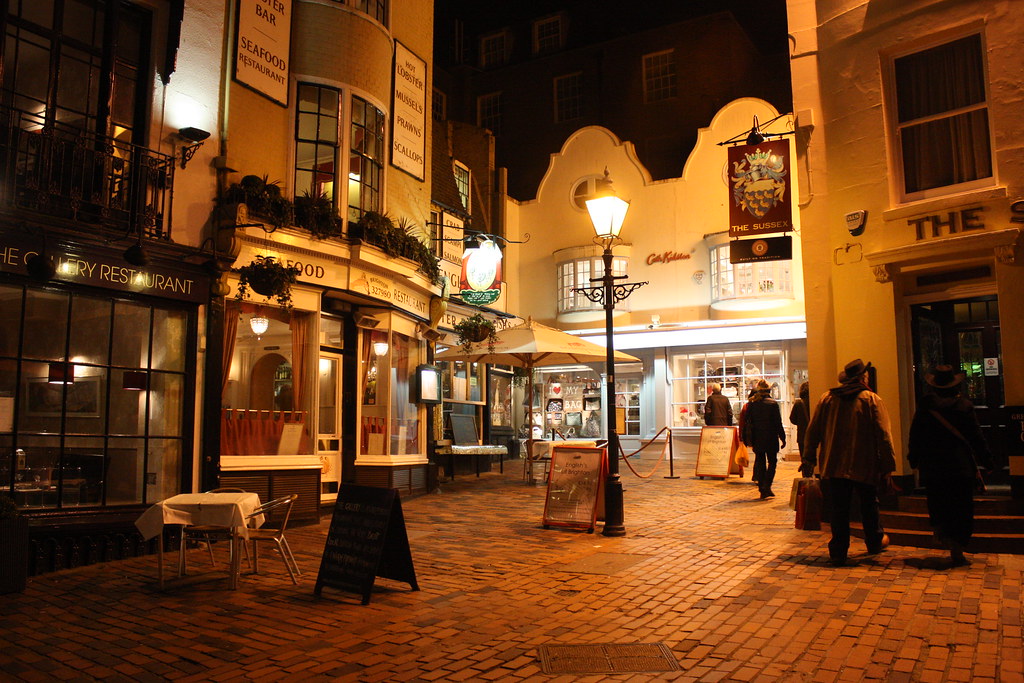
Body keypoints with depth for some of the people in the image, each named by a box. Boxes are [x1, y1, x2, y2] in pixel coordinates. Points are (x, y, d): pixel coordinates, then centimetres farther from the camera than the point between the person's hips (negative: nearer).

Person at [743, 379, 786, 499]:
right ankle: (767, 486, -6)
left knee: (760, 463, 10)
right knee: (772, 462, 9)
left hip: (757, 439, 3)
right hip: (771, 438, -3)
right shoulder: (773, 403, -8)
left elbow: (746, 421, 3)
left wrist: (746, 439, 11)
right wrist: (782, 438, 0)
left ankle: (762, 490, 10)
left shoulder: (751, 403, 0)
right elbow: (778, 423, -7)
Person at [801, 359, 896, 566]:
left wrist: (809, 459, 12)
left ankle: (838, 553, 10)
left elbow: (813, 430, 5)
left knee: (838, 510, 6)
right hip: (864, 466, -2)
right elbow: (883, 436, -7)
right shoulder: (872, 400, -5)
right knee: (868, 506, 19)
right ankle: (875, 541, 38)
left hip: (832, 465, 2)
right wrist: (888, 466, -2)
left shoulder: (827, 398, 3)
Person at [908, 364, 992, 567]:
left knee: (937, 505, 20)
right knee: (962, 510, 5)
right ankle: (957, 552, 1)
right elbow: (976, 436, 0)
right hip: (962, 467, -1)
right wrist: (985, 460, 10)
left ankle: (940, 528, -3)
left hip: (931, 467, 1)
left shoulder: (924, 406, -1)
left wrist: (914, 460, 14)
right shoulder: (964, 406, -4)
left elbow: (915, 437, 3)